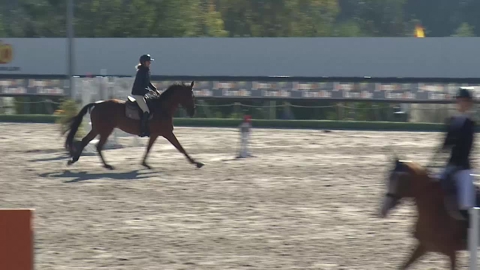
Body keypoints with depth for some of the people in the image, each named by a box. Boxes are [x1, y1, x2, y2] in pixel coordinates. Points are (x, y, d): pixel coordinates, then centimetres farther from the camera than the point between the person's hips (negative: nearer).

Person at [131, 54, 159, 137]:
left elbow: (148, 83, 21)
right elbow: (139, 86, -24)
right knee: (146, 111, -17)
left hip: (142, 94, 10)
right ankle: (142, 131, -14)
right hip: (137, 94, -10)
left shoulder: (146, 71, 10)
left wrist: (155, 89, 8)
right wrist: (148, 91, -27)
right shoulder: (141, 72, -18)